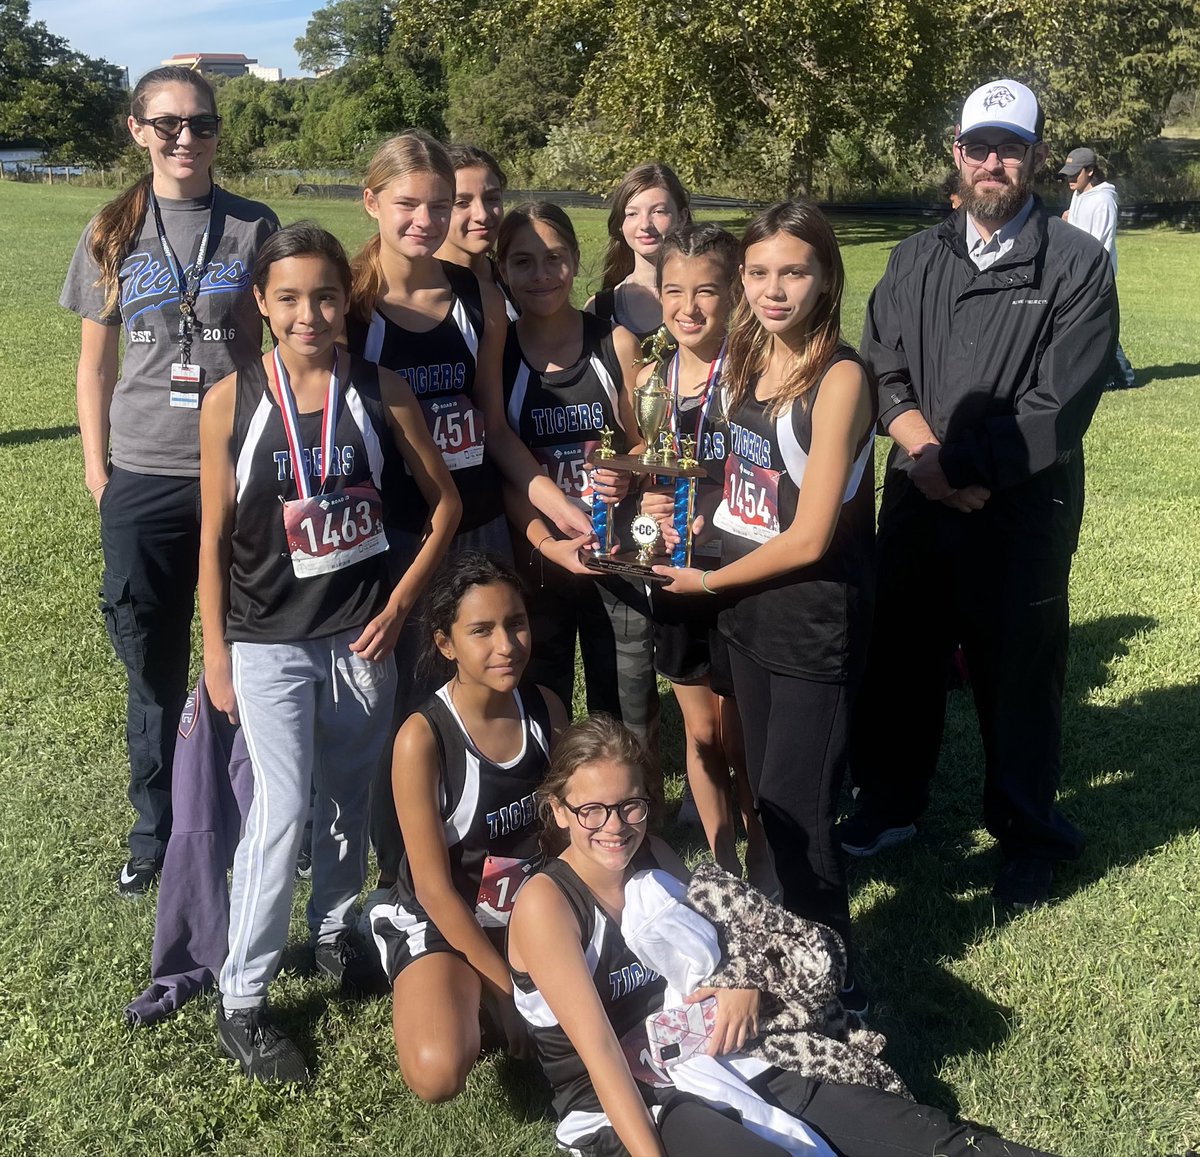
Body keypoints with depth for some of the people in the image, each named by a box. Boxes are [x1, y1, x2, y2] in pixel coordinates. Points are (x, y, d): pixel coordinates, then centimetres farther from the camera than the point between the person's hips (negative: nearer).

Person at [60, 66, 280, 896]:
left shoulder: (255, 227, 3)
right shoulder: (112, 235, 6)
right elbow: (95, 363, 10)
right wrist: (96, 465, 4)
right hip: (143, 479, 1)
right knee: (153, 663, 9)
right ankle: (156, 829, 26)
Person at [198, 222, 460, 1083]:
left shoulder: (383, 391, -3)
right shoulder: (231, 402, -7)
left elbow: (445, 502, 4)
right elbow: (214, 539, -2)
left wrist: (400, 603, -3)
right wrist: (215, 654, -3)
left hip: (362, 633, 2)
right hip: (268, 640, -2)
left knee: (349, 798, 14)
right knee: (282, 809, -6)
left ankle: (334, 931, 38)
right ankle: (241, 999, 8)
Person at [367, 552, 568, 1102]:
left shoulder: (545, 709, -8)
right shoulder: (423, 737, -23)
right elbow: (435, 888, -19)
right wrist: (512, 987, -16)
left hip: (530, 911, 5)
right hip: (440, 923, -5)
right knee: (438, 1074, -29)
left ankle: (486, 997, 11)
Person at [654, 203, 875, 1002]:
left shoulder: (839, 379, -18)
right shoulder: (748, 362, 4)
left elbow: (809, 537, -19)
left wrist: (710, 581, -7)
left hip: (817, 624, -7)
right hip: (748, 613, 7)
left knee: (795, 812, 1)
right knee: (767, 797, 16)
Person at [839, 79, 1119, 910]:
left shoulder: (1078, 264, -7)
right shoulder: (916, 260, 8)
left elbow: (1056, 412, -13)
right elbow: (884, 375, 3)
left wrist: (959, 466, -13)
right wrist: (927, 455, -13)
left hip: (1021, 515, -4)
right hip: (916, 506, 4)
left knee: (1018, 679, 8)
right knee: (900, 660, 16)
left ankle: (1027, 837, 29)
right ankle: (892, 802, 38)